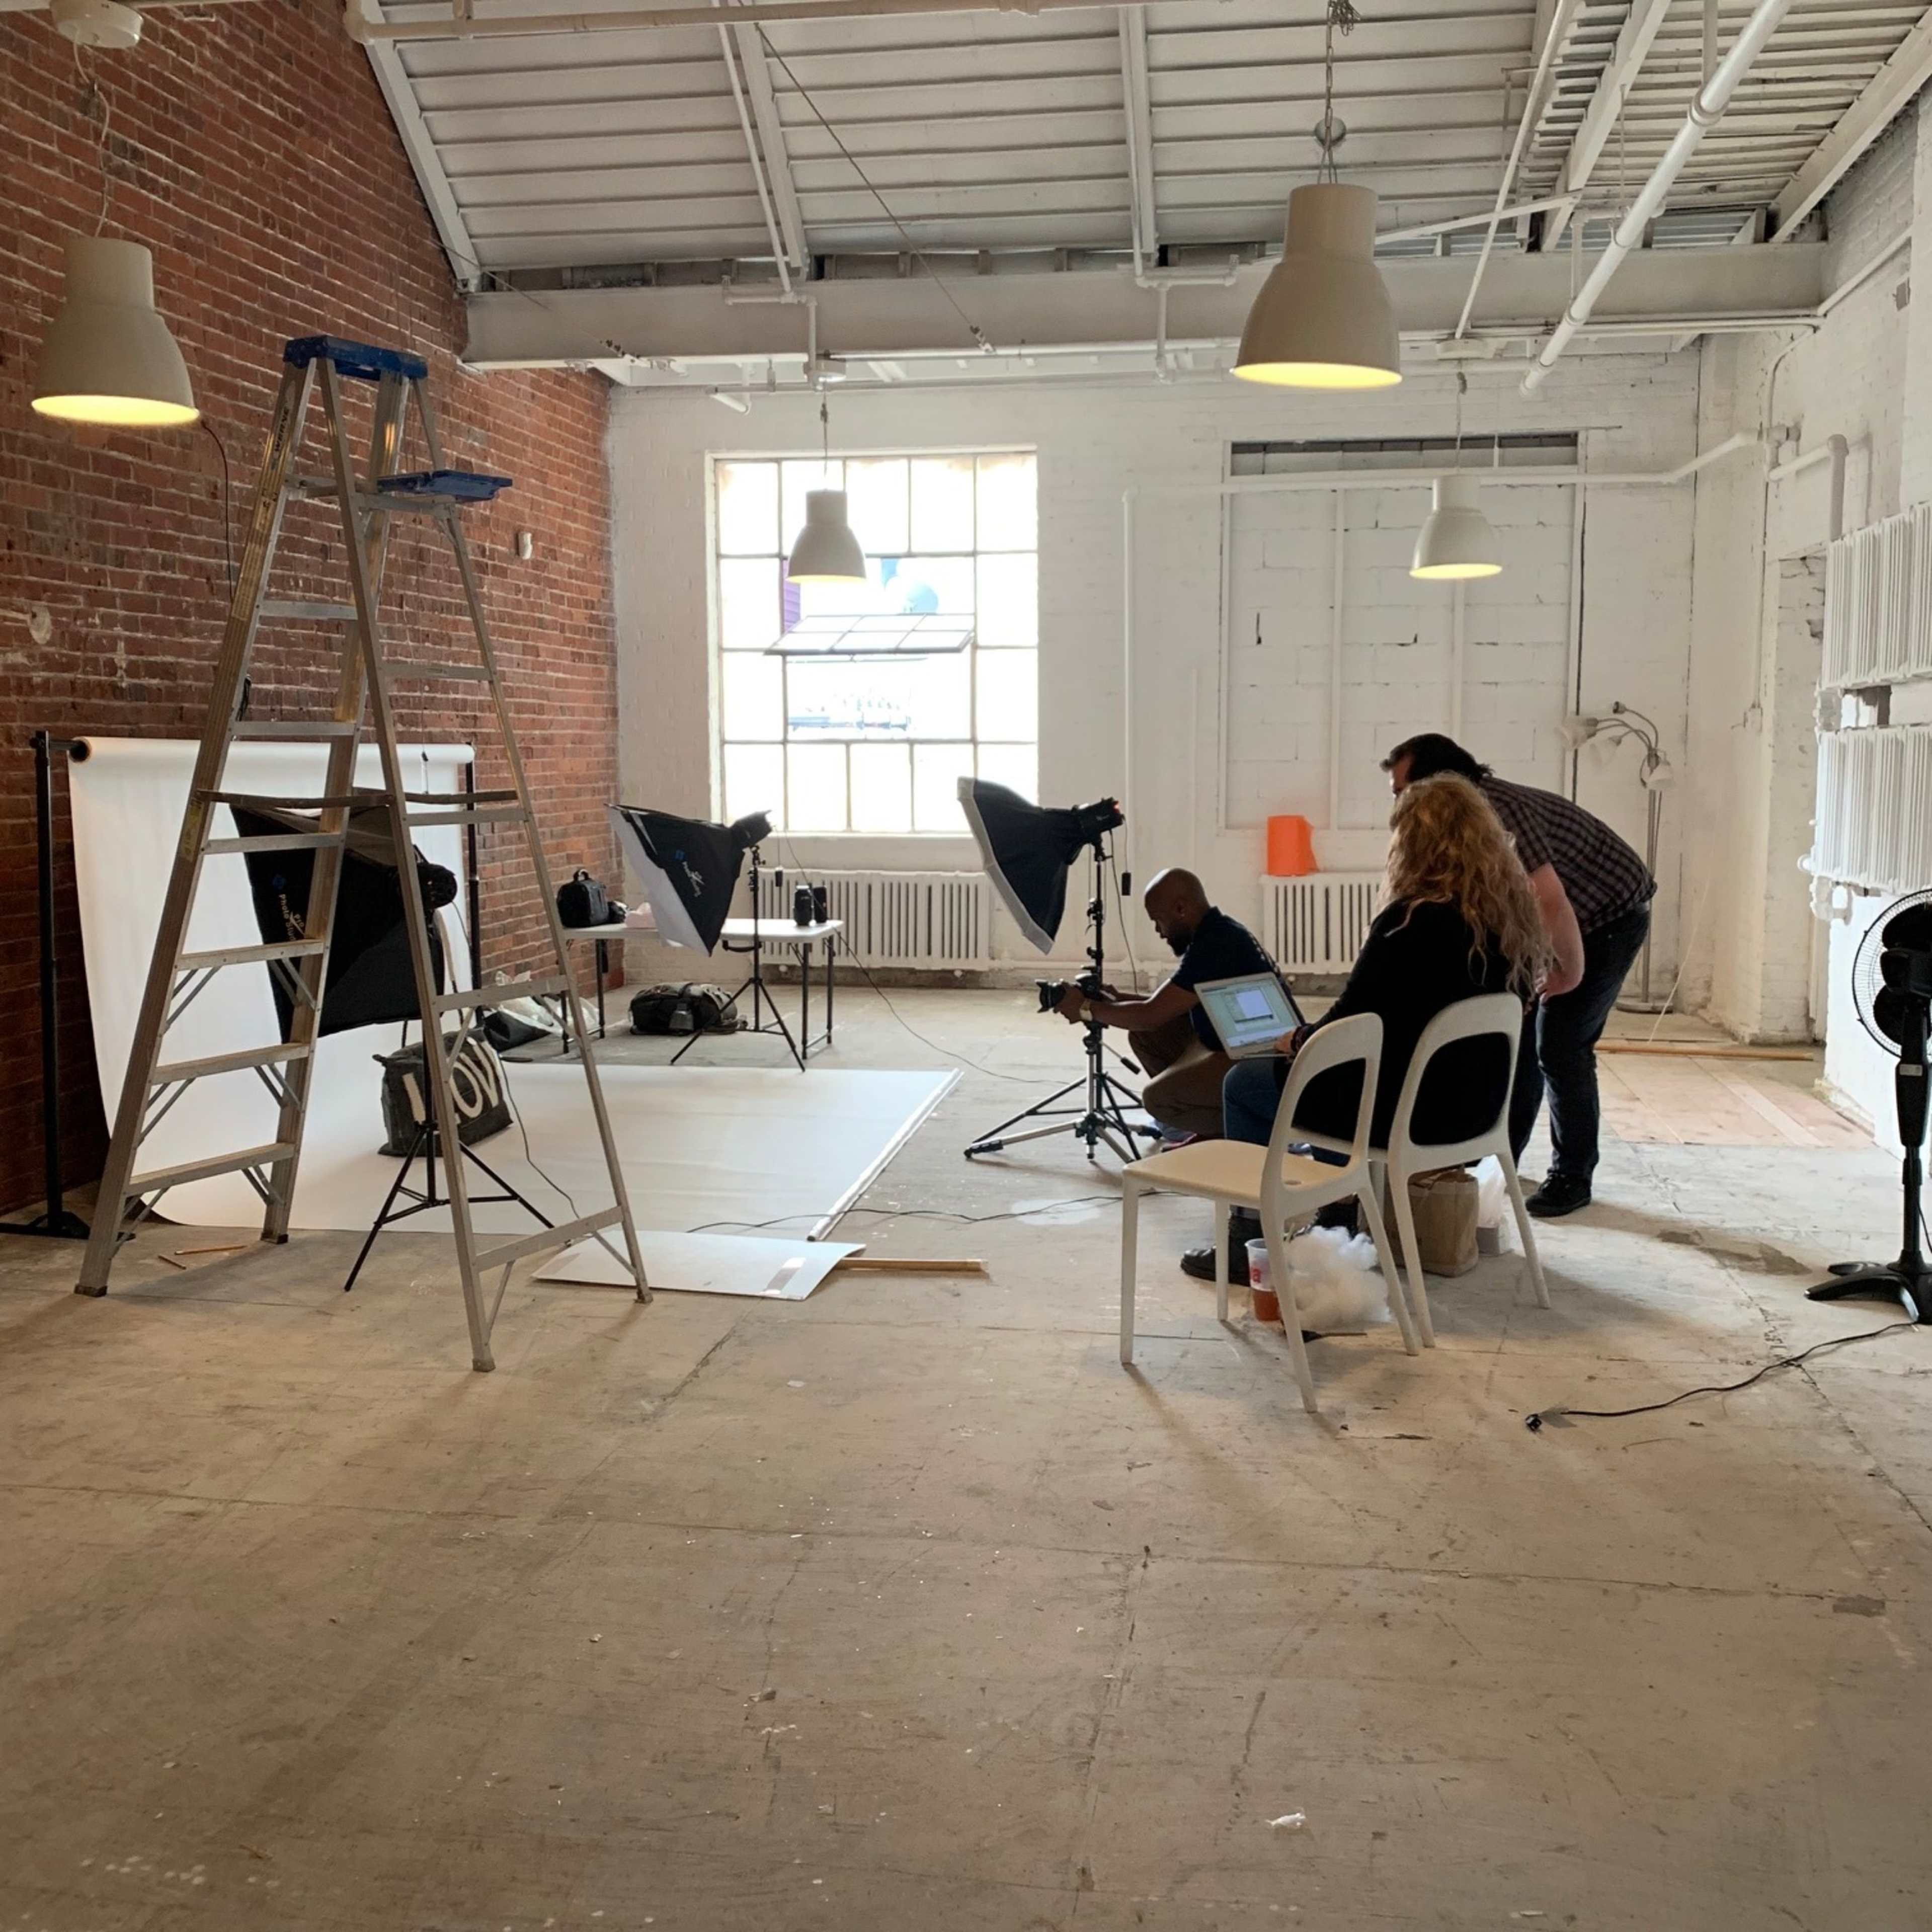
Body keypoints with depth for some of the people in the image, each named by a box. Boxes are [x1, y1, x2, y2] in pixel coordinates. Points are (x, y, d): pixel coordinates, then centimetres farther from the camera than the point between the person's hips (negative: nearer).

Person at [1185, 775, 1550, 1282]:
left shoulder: (1412, 920, -23)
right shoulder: (1510, 914, 1)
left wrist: (1297, 1040, 4)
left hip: (1411, 1111, -8)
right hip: (1474, 1106, 8)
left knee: (1244, 1084, 10)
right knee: (1333, 1070, 32)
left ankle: (1248, 1244, 19)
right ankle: (1340, 1216, 38)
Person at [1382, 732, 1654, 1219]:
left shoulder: (1500, 813, -33)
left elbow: (1551, 903, -38)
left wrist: (1573, 972, -24)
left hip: (1612, 917, -9)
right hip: (1567, 918, 9)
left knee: (1560, 1044, -10)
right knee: (1516, 1031, 7)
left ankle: (1572, 1178, 4)